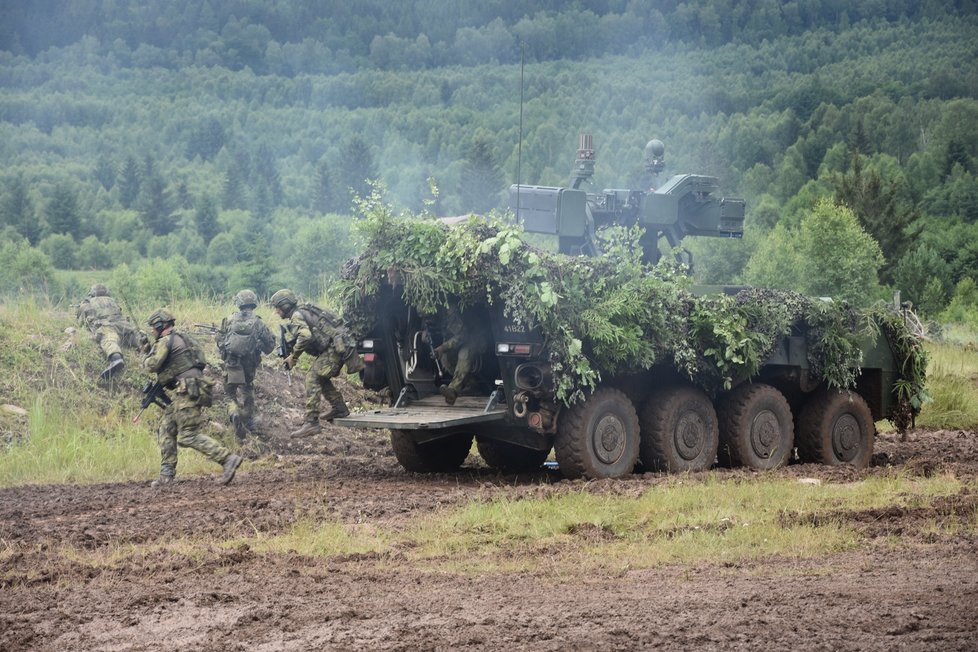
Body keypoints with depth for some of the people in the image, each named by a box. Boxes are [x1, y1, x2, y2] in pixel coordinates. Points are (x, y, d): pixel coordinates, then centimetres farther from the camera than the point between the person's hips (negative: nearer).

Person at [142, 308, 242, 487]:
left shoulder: (165, 341, -7)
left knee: (188, 436, -12)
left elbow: (153, 364, -15)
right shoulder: (181, 338, 23)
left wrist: (148, 357, 7)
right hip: (184, 392, 10)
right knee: (166, 430, 12)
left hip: (188, 390, -10)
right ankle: (167, 473, 9)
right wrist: (151, 349, 24)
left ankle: (228, 458, -19)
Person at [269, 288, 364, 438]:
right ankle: (339, 408, 32)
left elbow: (305, 337, -26)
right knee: (321, 378, 25)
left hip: (335, 348, -10)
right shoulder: (304, 312, 22)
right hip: (341, 347, 10)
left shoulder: (297, 316, -9)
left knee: (312, 378, -14)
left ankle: (311, 422, -20)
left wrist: (293, 357, -14)